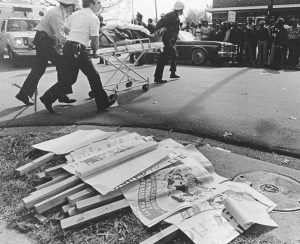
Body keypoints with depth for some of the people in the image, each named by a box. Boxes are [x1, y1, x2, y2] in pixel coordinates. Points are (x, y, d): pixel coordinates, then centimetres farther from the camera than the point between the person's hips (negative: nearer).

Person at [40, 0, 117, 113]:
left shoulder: (75, 14, 15)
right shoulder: (94, 18, -6)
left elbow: (66, 30, 23)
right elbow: (95, 41, -9)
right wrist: (94, 52, 9)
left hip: (67, 47, 8)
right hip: (79, 50, -8)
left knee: (70, 78, 15)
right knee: (94, 76, 5)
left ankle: (48, 98, 12)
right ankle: (103, 103, 15)